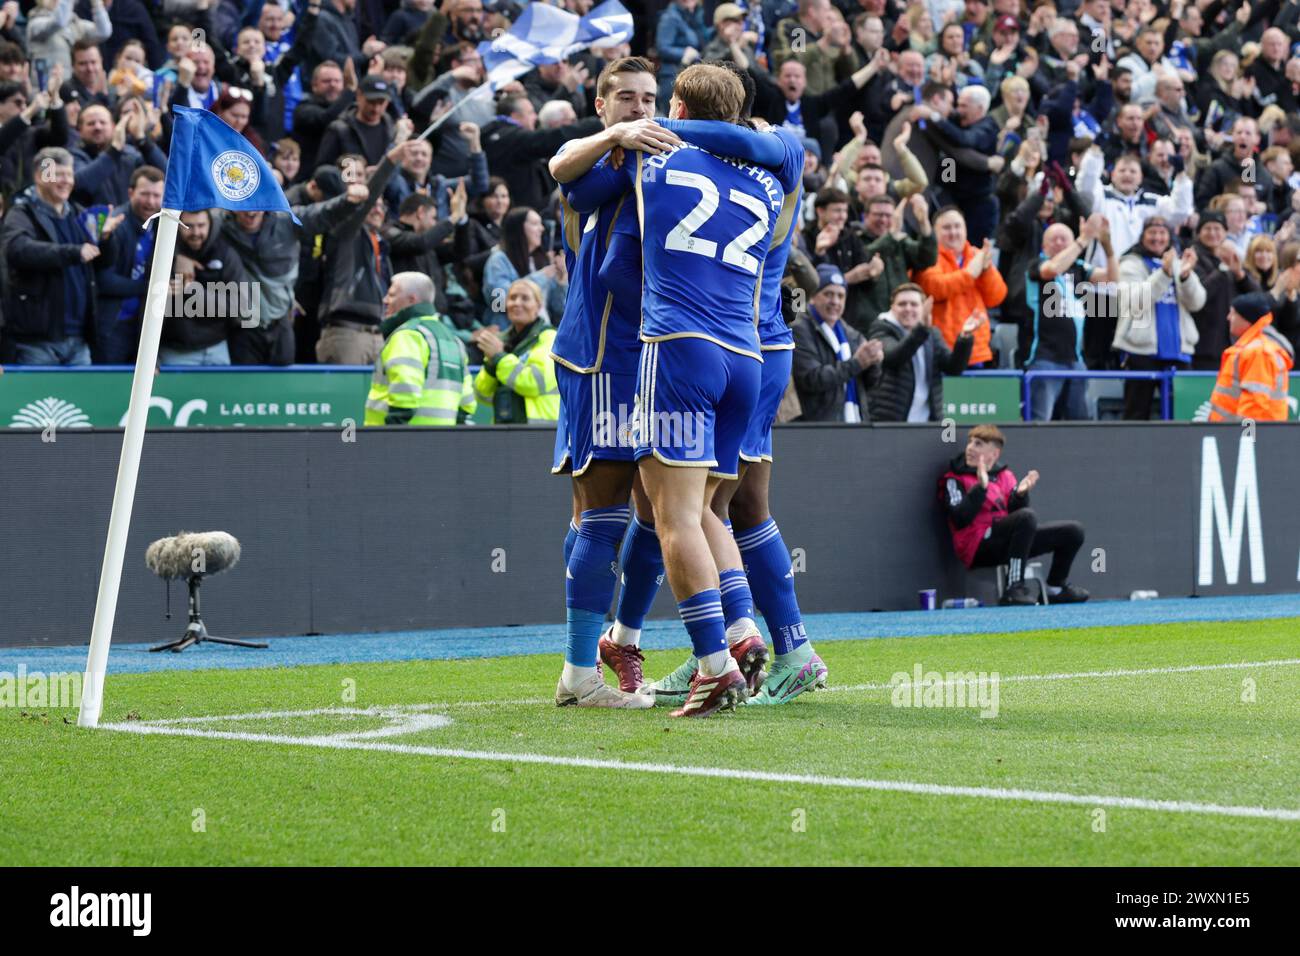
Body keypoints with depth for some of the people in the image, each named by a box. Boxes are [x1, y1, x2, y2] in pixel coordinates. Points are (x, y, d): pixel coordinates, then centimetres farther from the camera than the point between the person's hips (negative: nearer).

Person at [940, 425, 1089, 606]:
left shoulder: (1005, 476, 16)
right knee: (1027, 517, -33)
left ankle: (1056, 589, 19)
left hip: (1007, 540, 7)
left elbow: (1016, 513, 9)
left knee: (1073, 531, 5)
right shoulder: (954, 480, 0)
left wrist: (1021, 494, -10)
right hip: (978, 547, -7)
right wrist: (981, 487, -23)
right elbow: (960, 520, -15)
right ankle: (1014, 589, -34)